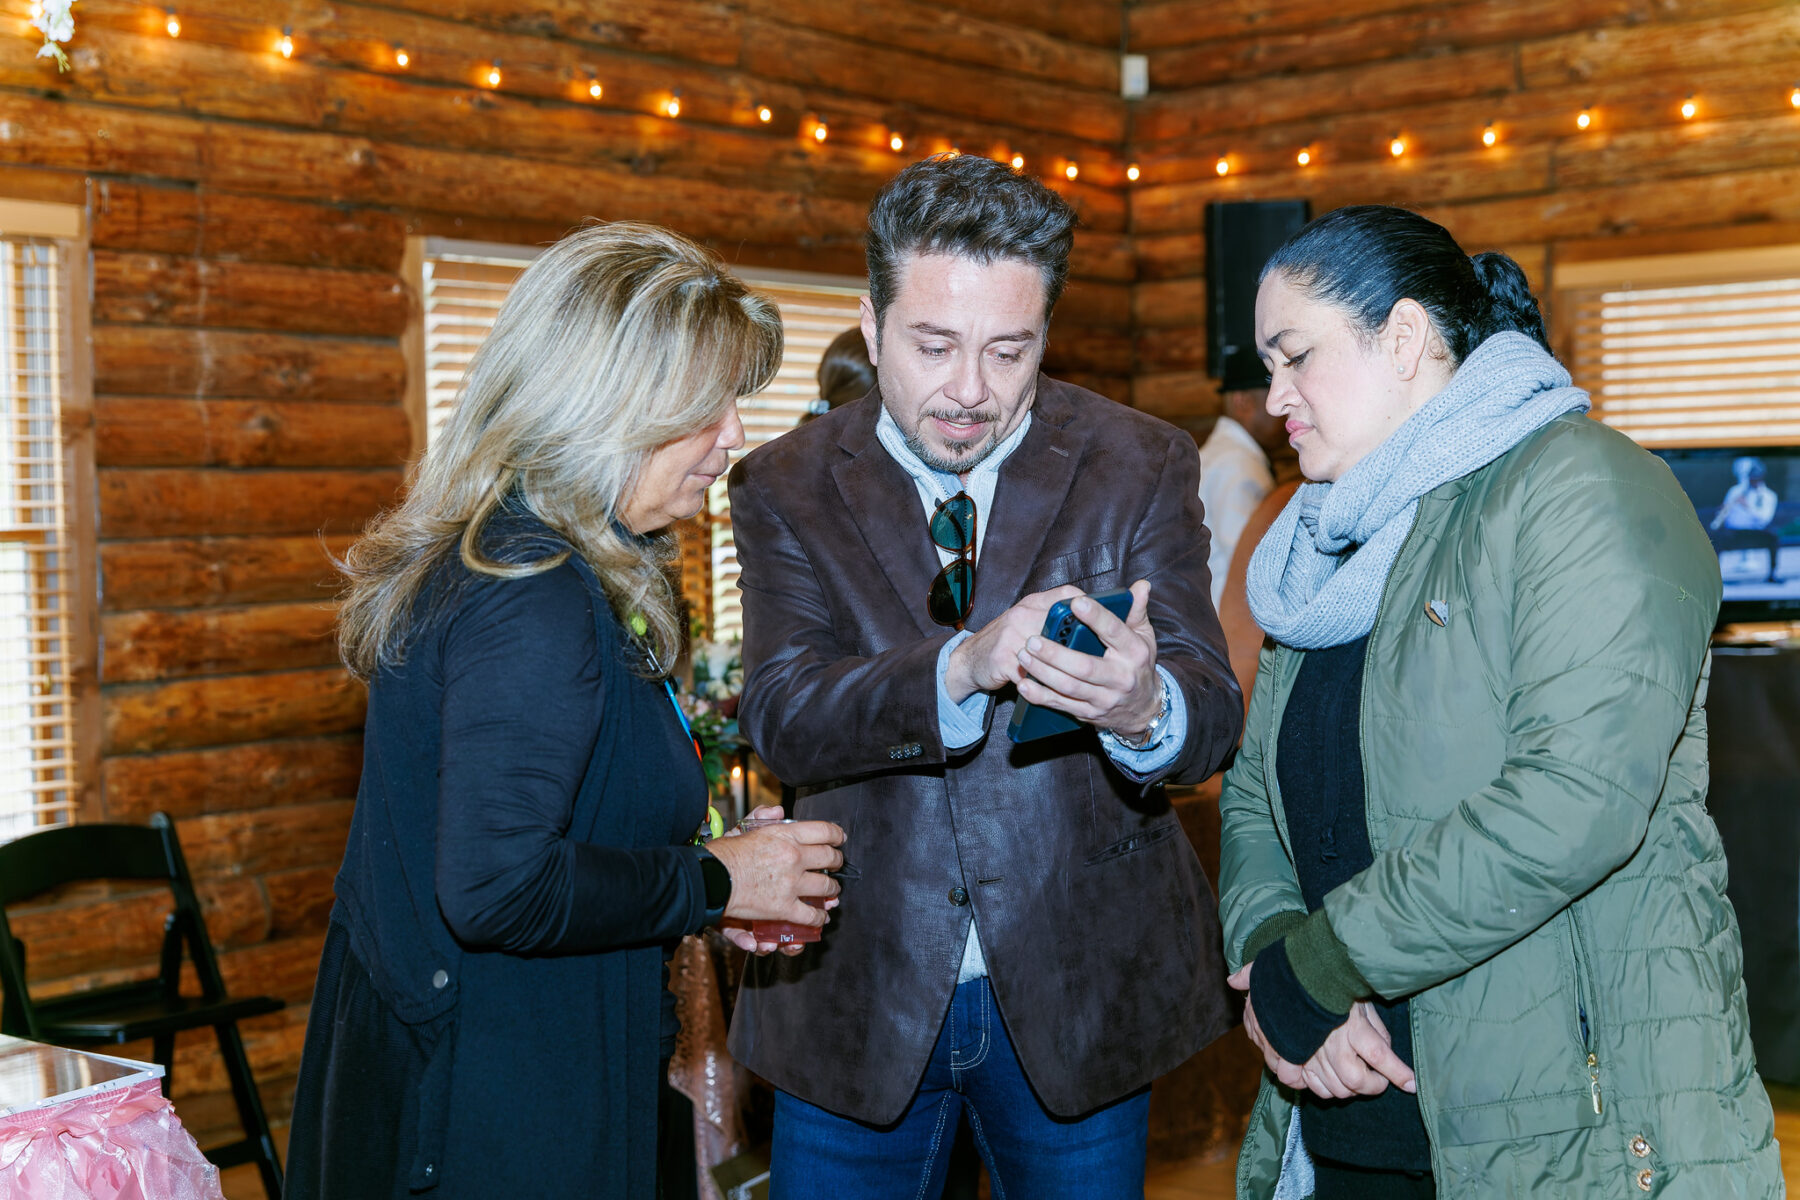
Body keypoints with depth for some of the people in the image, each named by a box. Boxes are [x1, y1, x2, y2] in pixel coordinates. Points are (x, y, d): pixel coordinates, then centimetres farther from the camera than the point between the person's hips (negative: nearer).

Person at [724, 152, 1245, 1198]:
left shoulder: (1143, 466, -3)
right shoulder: (787, 487, -3)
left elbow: (1212, 712, -11)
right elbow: (780, 714, -17)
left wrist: (1145, 708, -36)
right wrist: (961, 669, -36)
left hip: (1081, 992, 0)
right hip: (860, 995, 0)